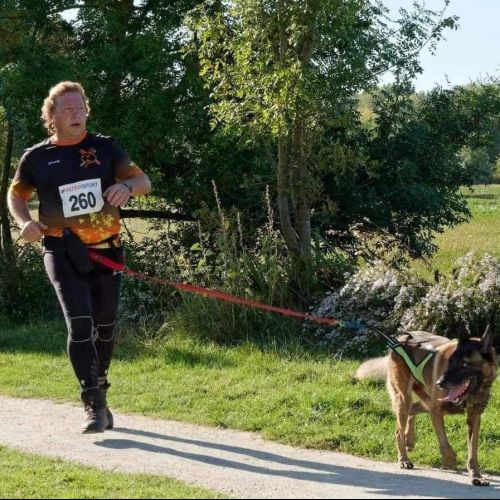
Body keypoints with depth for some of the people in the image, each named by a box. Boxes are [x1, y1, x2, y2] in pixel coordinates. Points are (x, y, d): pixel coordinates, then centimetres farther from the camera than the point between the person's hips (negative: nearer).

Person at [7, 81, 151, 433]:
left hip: (106, 250, 3)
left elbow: (144, 182, 3)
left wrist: (126, 185, -21)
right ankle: (94, 405, -14)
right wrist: (25, 222, -6)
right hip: (63, 253, -2)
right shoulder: (37, 157, 1)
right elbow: (16, 194, 15)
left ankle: (99, 394, 32)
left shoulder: (105, 148, 3)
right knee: (80, 324, -16)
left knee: (105, 325, 11)